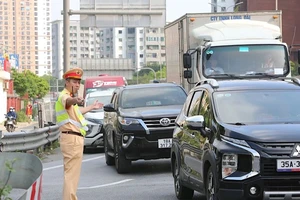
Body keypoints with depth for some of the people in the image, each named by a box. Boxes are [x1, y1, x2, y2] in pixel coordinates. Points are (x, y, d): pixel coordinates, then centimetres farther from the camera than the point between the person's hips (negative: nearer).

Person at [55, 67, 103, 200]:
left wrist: (92, 107, 51)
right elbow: (67, 101, -41)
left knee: (71, 172, 19)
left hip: (73, 138, 11)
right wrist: (75, 100, -64)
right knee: (71, 172, -14)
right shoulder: (64, 96, -13)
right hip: (72, 138, -11)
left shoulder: (70, 96, 19)